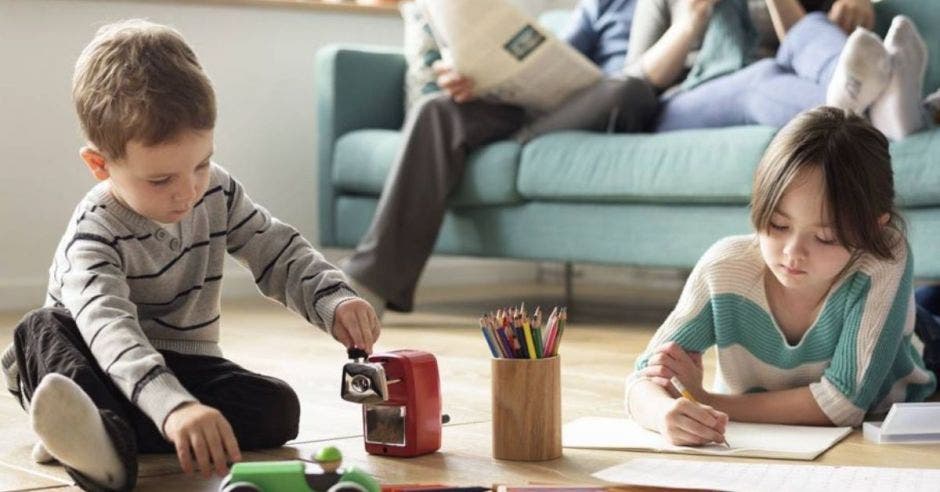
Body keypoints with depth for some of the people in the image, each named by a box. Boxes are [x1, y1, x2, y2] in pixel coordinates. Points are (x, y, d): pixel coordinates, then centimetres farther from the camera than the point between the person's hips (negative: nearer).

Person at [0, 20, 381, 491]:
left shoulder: (219, 193, -6)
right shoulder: (93, 235, -24)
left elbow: (282, 255, 1)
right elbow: (110, 329, -41)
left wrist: (334, 301, -23)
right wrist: (172, 406, -60)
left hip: (184, 364, 4)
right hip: (103, 367, -3)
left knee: (278, 409, -22)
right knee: (42, 328, -31)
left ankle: (102, 431, -31)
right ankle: (103, 445, -56)